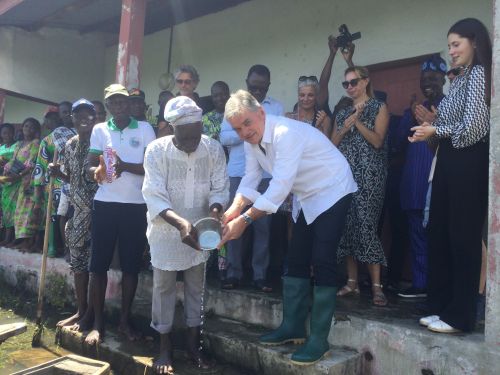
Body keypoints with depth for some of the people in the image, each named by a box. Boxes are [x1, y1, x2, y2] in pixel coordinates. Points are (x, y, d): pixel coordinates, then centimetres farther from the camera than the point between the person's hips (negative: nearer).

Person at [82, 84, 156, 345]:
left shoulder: (144, 129, 2)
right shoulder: (99, 130, 8)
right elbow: (90, 166, 5)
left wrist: (125, 166, -19)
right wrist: (98, 171, -19)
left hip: (136, 205, -1)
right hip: (105, 203, 1)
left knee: (131, 264, 6)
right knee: (98, 264, 1)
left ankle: (125, 320, 19)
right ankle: (97, 322, 13)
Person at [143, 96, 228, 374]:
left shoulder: (213, 149, -12)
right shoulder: (156, 150, -18)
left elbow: (220, 188, -8)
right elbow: (154, 196, -22)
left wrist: (214, 213, -30)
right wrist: (180, 222, -37)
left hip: (199, 227, 2)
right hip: (166, 228, -2)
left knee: (196, 285, 11)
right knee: (164, 286, 6)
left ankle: (193, 343, 26)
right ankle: (165, 347, 22)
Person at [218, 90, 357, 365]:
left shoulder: (285, 134, -31)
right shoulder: (251, 139, -4)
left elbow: (280, 187, -36)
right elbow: (251, 179, -4)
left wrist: (245, 219, -37)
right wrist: (234, 210, -21)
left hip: (331, 193, -8)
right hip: (306, 198, 9)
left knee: (322, 263, -11)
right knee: (296, 260, 9)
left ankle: (319, 339, -2)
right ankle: (293, 327, 20)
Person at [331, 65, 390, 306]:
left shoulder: (379, 108, 6)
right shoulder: (342, 113, 19)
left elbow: (377, 141, -6)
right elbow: (332, 144, 11)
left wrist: (357, 121, -10)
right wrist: (345, 126, -4)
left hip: (369, 174, -5)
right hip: (345, 174, 5)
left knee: (366, 225, -13)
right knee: (348, 225, 2)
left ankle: (376, 286, -8)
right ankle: (352, 282, 9)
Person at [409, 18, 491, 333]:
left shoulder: (478, 73, -7)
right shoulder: (460, 79, 20)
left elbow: (473, 126, -16)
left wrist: (435, 131, -6)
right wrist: (431, 127, 2)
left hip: (468, 162, -9)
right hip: (450, 161, 9)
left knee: (463, 237, -4)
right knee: (440, 234, 9)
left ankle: (461, 315, 6)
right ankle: (442, 307, 19)